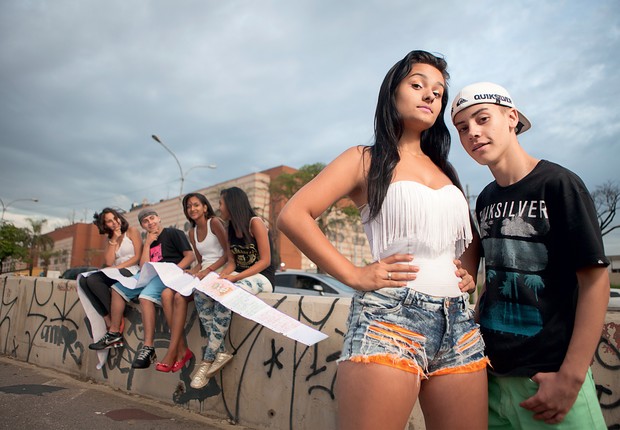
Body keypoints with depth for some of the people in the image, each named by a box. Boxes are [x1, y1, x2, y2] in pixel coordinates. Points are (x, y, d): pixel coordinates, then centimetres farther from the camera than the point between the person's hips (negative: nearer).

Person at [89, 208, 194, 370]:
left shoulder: (173, 233, 5)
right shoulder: (149, 242, 24)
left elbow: (190, 256, -5)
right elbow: (143, 267, 12)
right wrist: (147, 243, 8)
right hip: (150, 275, 9)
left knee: (145, 296, -34)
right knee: (117, 288, 7)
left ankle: (148, 347, -32)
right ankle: (114, 333, 11)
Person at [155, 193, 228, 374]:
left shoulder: (214, 222, -4)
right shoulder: (192, 232, 18)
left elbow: (229, 253, -10)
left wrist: (207, 270, -19)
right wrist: (192, 271, -2)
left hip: (217, 272, -7)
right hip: (203, 272, 7)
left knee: (180, 297, -27)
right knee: (166, 294, -18)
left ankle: (172, 353, -19)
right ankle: (181, 349, -19)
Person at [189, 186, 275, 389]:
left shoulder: (255, 223, -10)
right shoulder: (231, 228, 14)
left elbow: (265, 261, -14)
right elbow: (231, 262, 10)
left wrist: (236, 277, -21)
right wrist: (220, 277, -11)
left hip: (261, 277, -7)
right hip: (239, 276, 8)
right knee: (200, 293, -18)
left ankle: (207, 360, -23)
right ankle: (220, 352, -19)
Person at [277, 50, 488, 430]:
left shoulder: (445, 170, 20)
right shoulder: (366, 159, 3)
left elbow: (470, 237, 32)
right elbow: (293, 215, -8)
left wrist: (470, 272, 11)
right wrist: (355, 275, -12)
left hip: (459, 324, 6)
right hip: (390, 315, -6)